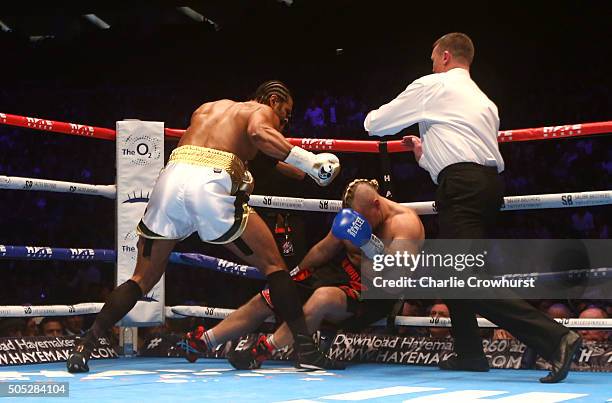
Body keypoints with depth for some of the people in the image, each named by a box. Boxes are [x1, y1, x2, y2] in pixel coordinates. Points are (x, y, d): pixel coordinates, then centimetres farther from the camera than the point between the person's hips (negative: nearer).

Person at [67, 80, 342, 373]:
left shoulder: (208, 107, 35)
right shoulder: (262, 111, 17)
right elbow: (258, 133, -8)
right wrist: (309, 161, -10)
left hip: (171, 177, 5)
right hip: (213, 186, -5)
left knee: (143, 279, 16)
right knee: (272, 264, 9)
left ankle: (84, 345, 7)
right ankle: (306, 347, 4)